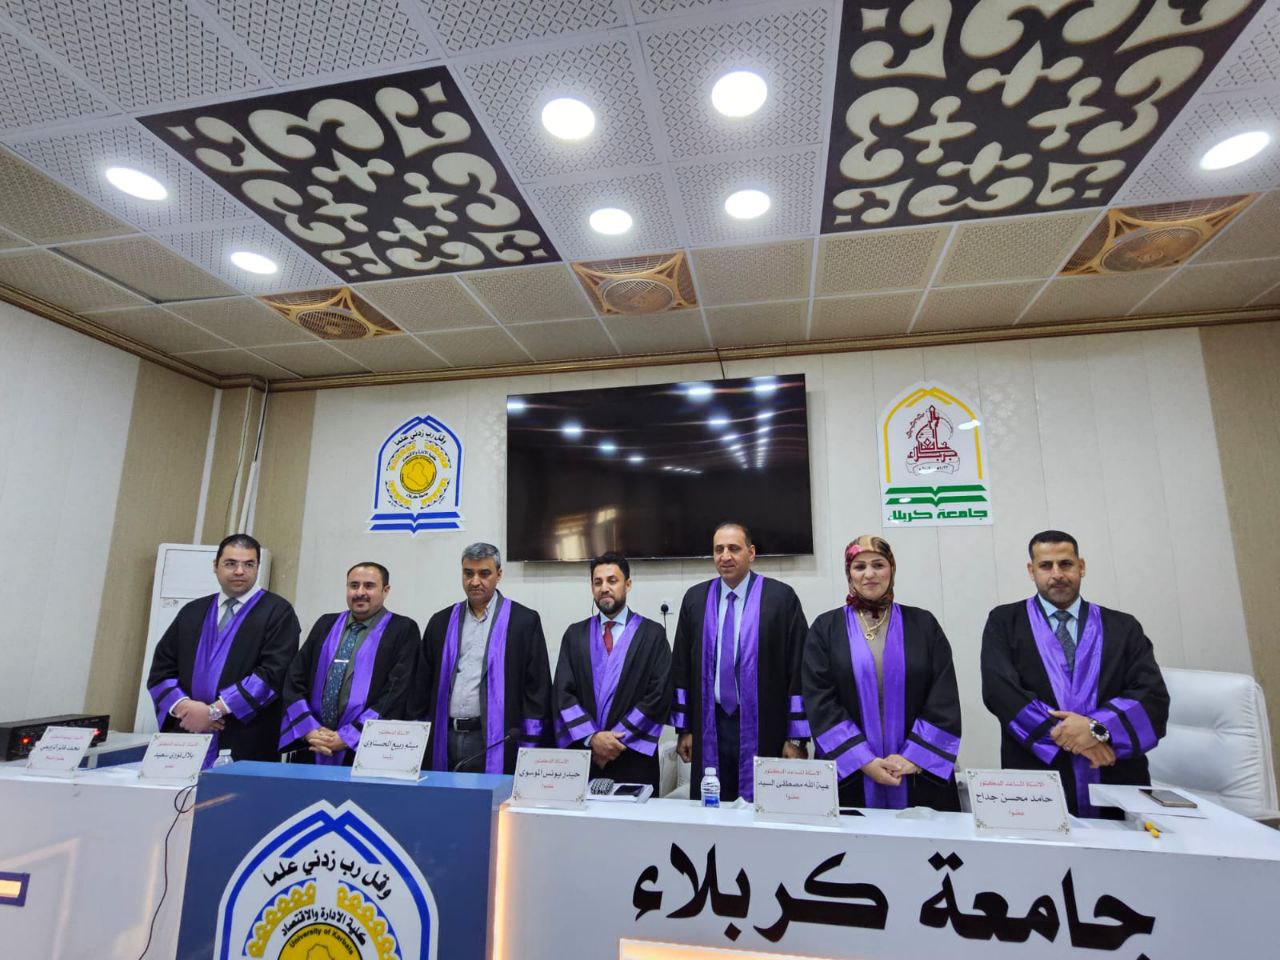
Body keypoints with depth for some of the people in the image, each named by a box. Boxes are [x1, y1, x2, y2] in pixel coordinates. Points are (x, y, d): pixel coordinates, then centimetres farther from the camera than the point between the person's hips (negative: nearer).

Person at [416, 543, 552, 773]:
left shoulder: (524, 621, -3)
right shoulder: (441, 622, 10)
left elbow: (537, 689, -4)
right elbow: (424, 687, 14)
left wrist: (530, 752, -6)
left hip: (495, 744, -3)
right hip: (443, 740, 4)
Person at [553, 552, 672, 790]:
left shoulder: (653, 635, -1)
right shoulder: (575, 635, 7)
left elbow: (659, 695, -8)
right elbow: (563, 693, 1)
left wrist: (618, 738, -11)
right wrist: (591, 737, -11)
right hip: (582, 757, 2)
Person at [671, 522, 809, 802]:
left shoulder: (781, 597, -6)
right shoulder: (695, 599, 5)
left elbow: (798, 670, -6)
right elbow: (681, 668, 8)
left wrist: (797, 738, -6)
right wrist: (684, 729, 6)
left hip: (763, 731, -3)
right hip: (709, 729, 3)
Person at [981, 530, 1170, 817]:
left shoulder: (1123, 627, 9)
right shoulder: (1004, 622, 4)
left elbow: (1153, 696, -2)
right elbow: (1000, 691, -8)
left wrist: (1098, 727, -17)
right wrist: (1065, 732, -16)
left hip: (1117, 785, 2)